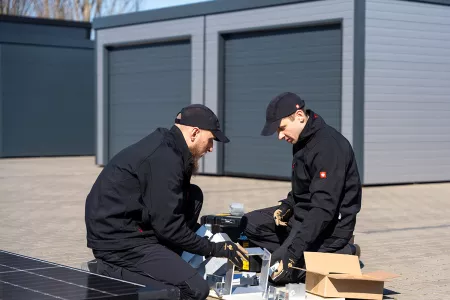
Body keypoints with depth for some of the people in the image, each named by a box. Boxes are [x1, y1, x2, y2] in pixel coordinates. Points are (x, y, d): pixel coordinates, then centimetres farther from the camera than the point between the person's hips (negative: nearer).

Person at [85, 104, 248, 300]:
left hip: (128, 227, 10)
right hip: (118, 241, -10)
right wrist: (214, 249, -7)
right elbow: (168, 225, -18)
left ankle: (164, 270, 8)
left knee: (193, 196, 13)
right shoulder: (164, 158, -19)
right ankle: (116, 274, -6)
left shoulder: (166, 146, 11)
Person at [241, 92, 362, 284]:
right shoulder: (303, 140, 7)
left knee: (279, 271, -18)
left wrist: (293, 251, -32)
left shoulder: (328, 146, -25)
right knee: (249, 223, 5)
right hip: (303, 213, 10)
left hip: (331, 224, -10)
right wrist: (286, 206, 2)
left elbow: (324, 208, -29)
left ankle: (344, 254, -2)